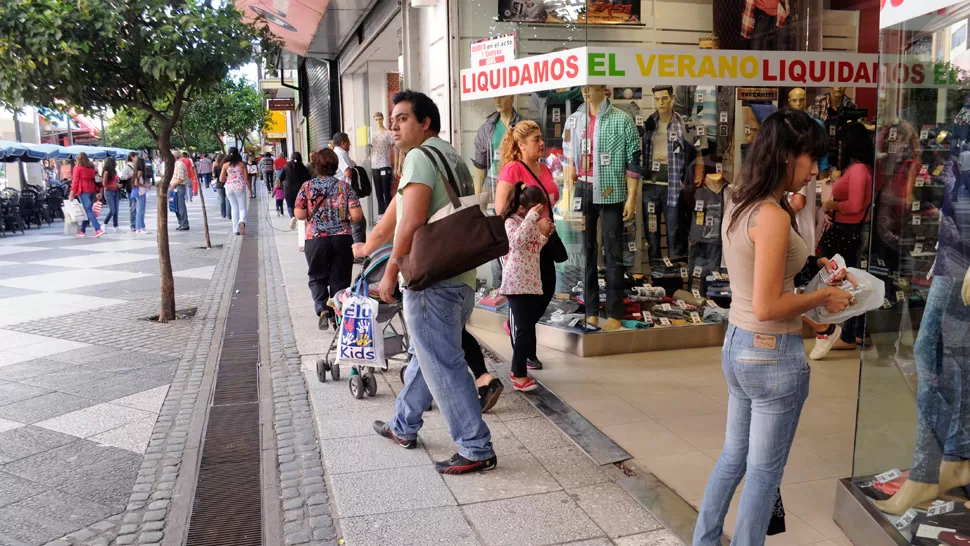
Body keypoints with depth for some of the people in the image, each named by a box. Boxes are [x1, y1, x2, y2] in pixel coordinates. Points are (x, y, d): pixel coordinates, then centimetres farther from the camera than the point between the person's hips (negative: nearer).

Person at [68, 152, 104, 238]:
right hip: (92, 190, 6)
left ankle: (98, 229, -23)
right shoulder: (92, 167, 14)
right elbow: (95, 179, 13)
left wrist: (72, 193, -5)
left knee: (88, 211, -10)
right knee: (87, 211, 13)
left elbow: (75, 181, -5)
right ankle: (82, 230, 19)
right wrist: (98, 192, 12)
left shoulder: (78, 168, -1)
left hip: (83, 191, -6)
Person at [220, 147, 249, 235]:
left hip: (229, 188, 2)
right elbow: (246, 178, -2)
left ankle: (236, 229, 14)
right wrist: (250, 190, 5)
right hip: (240, 188, -2)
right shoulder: (242, 164, -3)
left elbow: (221, 179, 0)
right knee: (243, 208, 5)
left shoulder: (225, 165, 0)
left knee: (234, 207, 16)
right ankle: (242, 222, -28)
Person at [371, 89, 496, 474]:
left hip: (432, 281, -10)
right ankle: (404, 426, 37)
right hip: (461, 277, 10)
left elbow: (413, 220, -21)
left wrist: (390, 272, -11)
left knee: (443, 365, -3)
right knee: (426, 354, 21)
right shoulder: (453, 158, 18)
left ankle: (477, 449, 3)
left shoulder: (421, 155, -10)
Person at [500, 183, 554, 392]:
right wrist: (532, 217, -25)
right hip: (517, 284, -9)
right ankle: (520, 376, -6)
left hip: (532, 283, 9)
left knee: (527, 327, 11)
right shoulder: (511, 222, -8)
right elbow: (517, 240, -27)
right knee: (524, 329, -11)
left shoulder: (531, 223, 18)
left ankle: (518, 369, 22)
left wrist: (544, 233, 5)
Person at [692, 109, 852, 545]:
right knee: (764, 472, 9)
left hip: (736, 346, 9)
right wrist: (823, 297, -10)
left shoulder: (738, 205, 6)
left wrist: (807, 263, 12)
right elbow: (767, 307, -23)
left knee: (733, 457, 21)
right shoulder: (773, 216, -22)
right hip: (773, 355, -9)